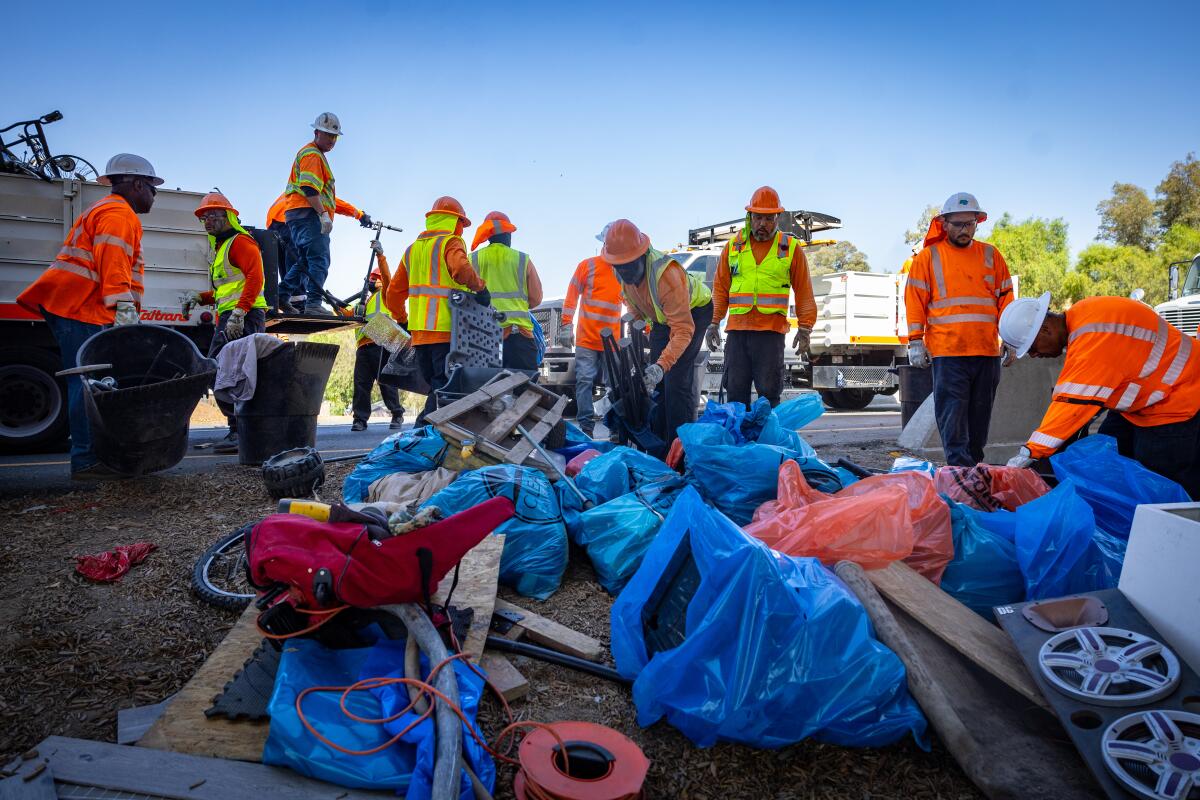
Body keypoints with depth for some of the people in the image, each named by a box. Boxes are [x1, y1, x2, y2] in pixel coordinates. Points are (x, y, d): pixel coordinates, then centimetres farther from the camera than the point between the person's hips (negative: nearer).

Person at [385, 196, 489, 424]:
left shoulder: (412, 249, 21)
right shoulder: (451, 242, 0)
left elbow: (393, 294, 21)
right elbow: (461, 269, -25)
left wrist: (403, 321, 31)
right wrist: (480, 287, -11)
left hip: (419, 331, 7)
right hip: (446, 329, -7)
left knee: (436, 386, 15)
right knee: (444, 387, -5)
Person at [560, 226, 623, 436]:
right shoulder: (587, 266, 2)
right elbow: (571, 297, 3)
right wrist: (566, 326, -2)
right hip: (586, 339, -2)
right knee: (585, 382, -3)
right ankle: (586, 427, 2)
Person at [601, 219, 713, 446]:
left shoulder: (666, 274, -41)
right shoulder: (624, 271, -18)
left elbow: (683, 329, -42)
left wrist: (662, 365, -52)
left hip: (693, 310, -8)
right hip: (662, 315, 8)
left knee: (676, 380, -19)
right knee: (653, 379, 7)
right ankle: (657, 440, 18)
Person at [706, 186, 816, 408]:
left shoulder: (791, 248, 7)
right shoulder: (734, 246, 12)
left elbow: (804, 292, 7)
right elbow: (720, 288, 14)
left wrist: (805, 327, -1)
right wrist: (714, 323, 7)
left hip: (771, 330, -2)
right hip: (737, 329, 2)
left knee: (769, 393, -2)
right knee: (736, 391, 4)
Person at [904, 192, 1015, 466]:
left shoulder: (991, 255, 13)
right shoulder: (928, 256, 5)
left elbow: (1005, 299, 15)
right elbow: (915, 300, 2)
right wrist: (916, 341, -5)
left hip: (987, 351, 4)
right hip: (947, 351, -3)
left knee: (979, 415, 9)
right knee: (953, 417, -6)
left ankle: (974, 467, 18)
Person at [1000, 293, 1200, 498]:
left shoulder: (1095, 335, -31)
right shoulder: (1078, 320, -2)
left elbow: (1074, 402, -34)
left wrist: (1030, 452, -34)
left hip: (1177, 402, -9)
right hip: (1137, 403, 9)